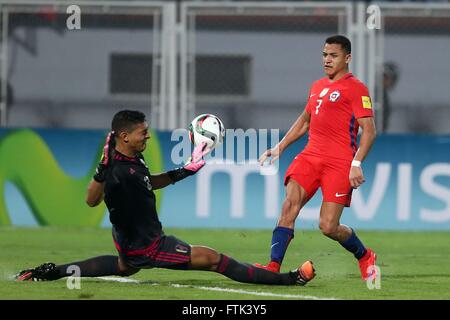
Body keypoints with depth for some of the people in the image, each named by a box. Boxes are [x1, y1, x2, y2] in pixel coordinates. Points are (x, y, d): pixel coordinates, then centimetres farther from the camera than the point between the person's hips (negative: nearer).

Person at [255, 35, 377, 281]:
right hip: (310, 156, 6)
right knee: (289, 205, -16)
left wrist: (356, 164, -20)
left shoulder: (356, 88, -4)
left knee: (328, 227, -9)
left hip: (339, 163, -6)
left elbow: (369, 130, -10)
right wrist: (280, 147, 26)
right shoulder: (317, 86, 19)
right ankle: (273, 266, -20)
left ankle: (365, 257, 19)